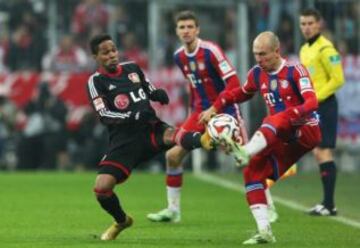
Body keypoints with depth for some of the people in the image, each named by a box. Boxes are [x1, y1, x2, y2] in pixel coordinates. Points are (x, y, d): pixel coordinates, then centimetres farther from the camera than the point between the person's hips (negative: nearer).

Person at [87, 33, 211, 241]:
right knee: (102, 188, -13)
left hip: (151, 128, 1)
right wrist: (134, 116, -25)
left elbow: (150, 91, 25)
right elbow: (104, 115, -10)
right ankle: (122, 221, 18)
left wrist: (159, 94, -1)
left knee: (170, 135, -36)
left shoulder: (132, 68, 13)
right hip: (125, 139, -1)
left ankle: (205, 140, -71)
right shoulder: (96, 81, 1)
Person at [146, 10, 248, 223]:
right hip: (201, 112, 6)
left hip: (224, 111, -6)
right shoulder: (179, 57, 4)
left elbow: (233, 83, -21)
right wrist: (194, 111, 14)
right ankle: (173, 210, 7)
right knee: (173, 155, -3)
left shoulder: (210, 51, -17)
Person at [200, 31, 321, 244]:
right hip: (284, 141, 7)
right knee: (253, 171, -8)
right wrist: (215, 108, 17)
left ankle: (245, 152, -60)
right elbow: (240, 94, 26)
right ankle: (265, 231, -11)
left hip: (306, 131, -7)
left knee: (273, 121, -35)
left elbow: (312, 103, -25)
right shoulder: (257, 74, 7)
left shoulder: (295, 71, -11)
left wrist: (286, 116, -39)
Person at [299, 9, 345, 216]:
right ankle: (327, 204, 15)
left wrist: (315, 98, -17)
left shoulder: (325, 49, -12)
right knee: (318, 153, 10)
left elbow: (338, 80, -16)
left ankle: (329, 205, -11)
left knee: (323, 152, -11)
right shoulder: (305, 50, 16)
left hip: (324, 106, -9)